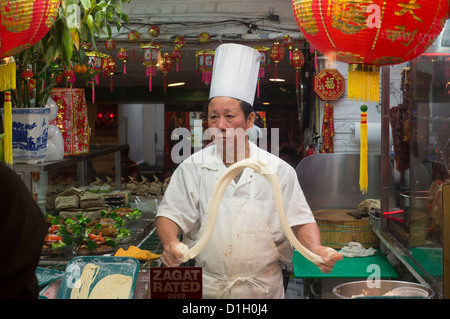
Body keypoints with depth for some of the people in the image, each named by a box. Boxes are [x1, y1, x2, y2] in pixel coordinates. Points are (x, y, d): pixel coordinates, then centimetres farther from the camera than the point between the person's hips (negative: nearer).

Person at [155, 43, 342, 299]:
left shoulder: (278, 170, -2)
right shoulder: (193, 168, -2)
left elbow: (301, 221, 0)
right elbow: (169, 215, -2)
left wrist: (316, 250, -19)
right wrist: (170, 243, -22)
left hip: (264, 288, 0)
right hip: (206, 288, 0)